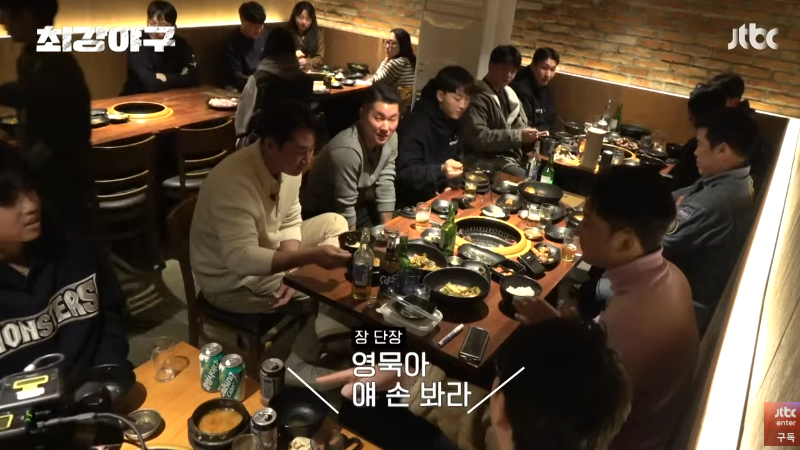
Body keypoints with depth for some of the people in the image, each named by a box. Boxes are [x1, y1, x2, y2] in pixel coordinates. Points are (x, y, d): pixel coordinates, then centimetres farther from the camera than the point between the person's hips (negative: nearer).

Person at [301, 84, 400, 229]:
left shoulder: (390, 139, -10)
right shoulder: (347, 150, -32)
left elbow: (386, 187, -6)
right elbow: (345, 208, -25)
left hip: (359, 206, 7)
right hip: (323, 214, -6)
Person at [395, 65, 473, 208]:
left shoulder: (456, 121, 6)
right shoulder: (416, 126, -19)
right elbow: (404, 174, -23)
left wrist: (451, 184, -3)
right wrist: (440, 171, -38)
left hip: (444, 195, 8)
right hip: (414, 203, -7)